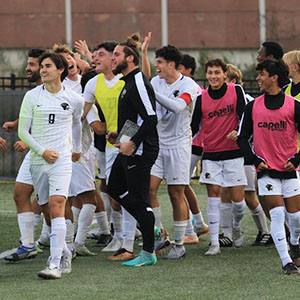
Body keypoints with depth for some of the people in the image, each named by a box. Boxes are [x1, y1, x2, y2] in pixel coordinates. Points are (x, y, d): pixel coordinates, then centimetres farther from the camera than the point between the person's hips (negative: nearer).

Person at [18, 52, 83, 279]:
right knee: (47, 209, 8)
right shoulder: (32, 96, 3)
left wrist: (77, 148, 34)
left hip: (62, 160, -3)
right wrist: (42, 151, -10)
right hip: (37, 160, 3)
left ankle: (55, 264, -24)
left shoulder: (73, 99, 3)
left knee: (56, 206, -18)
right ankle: (65, 253, 28)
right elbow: (23, 131, 2)